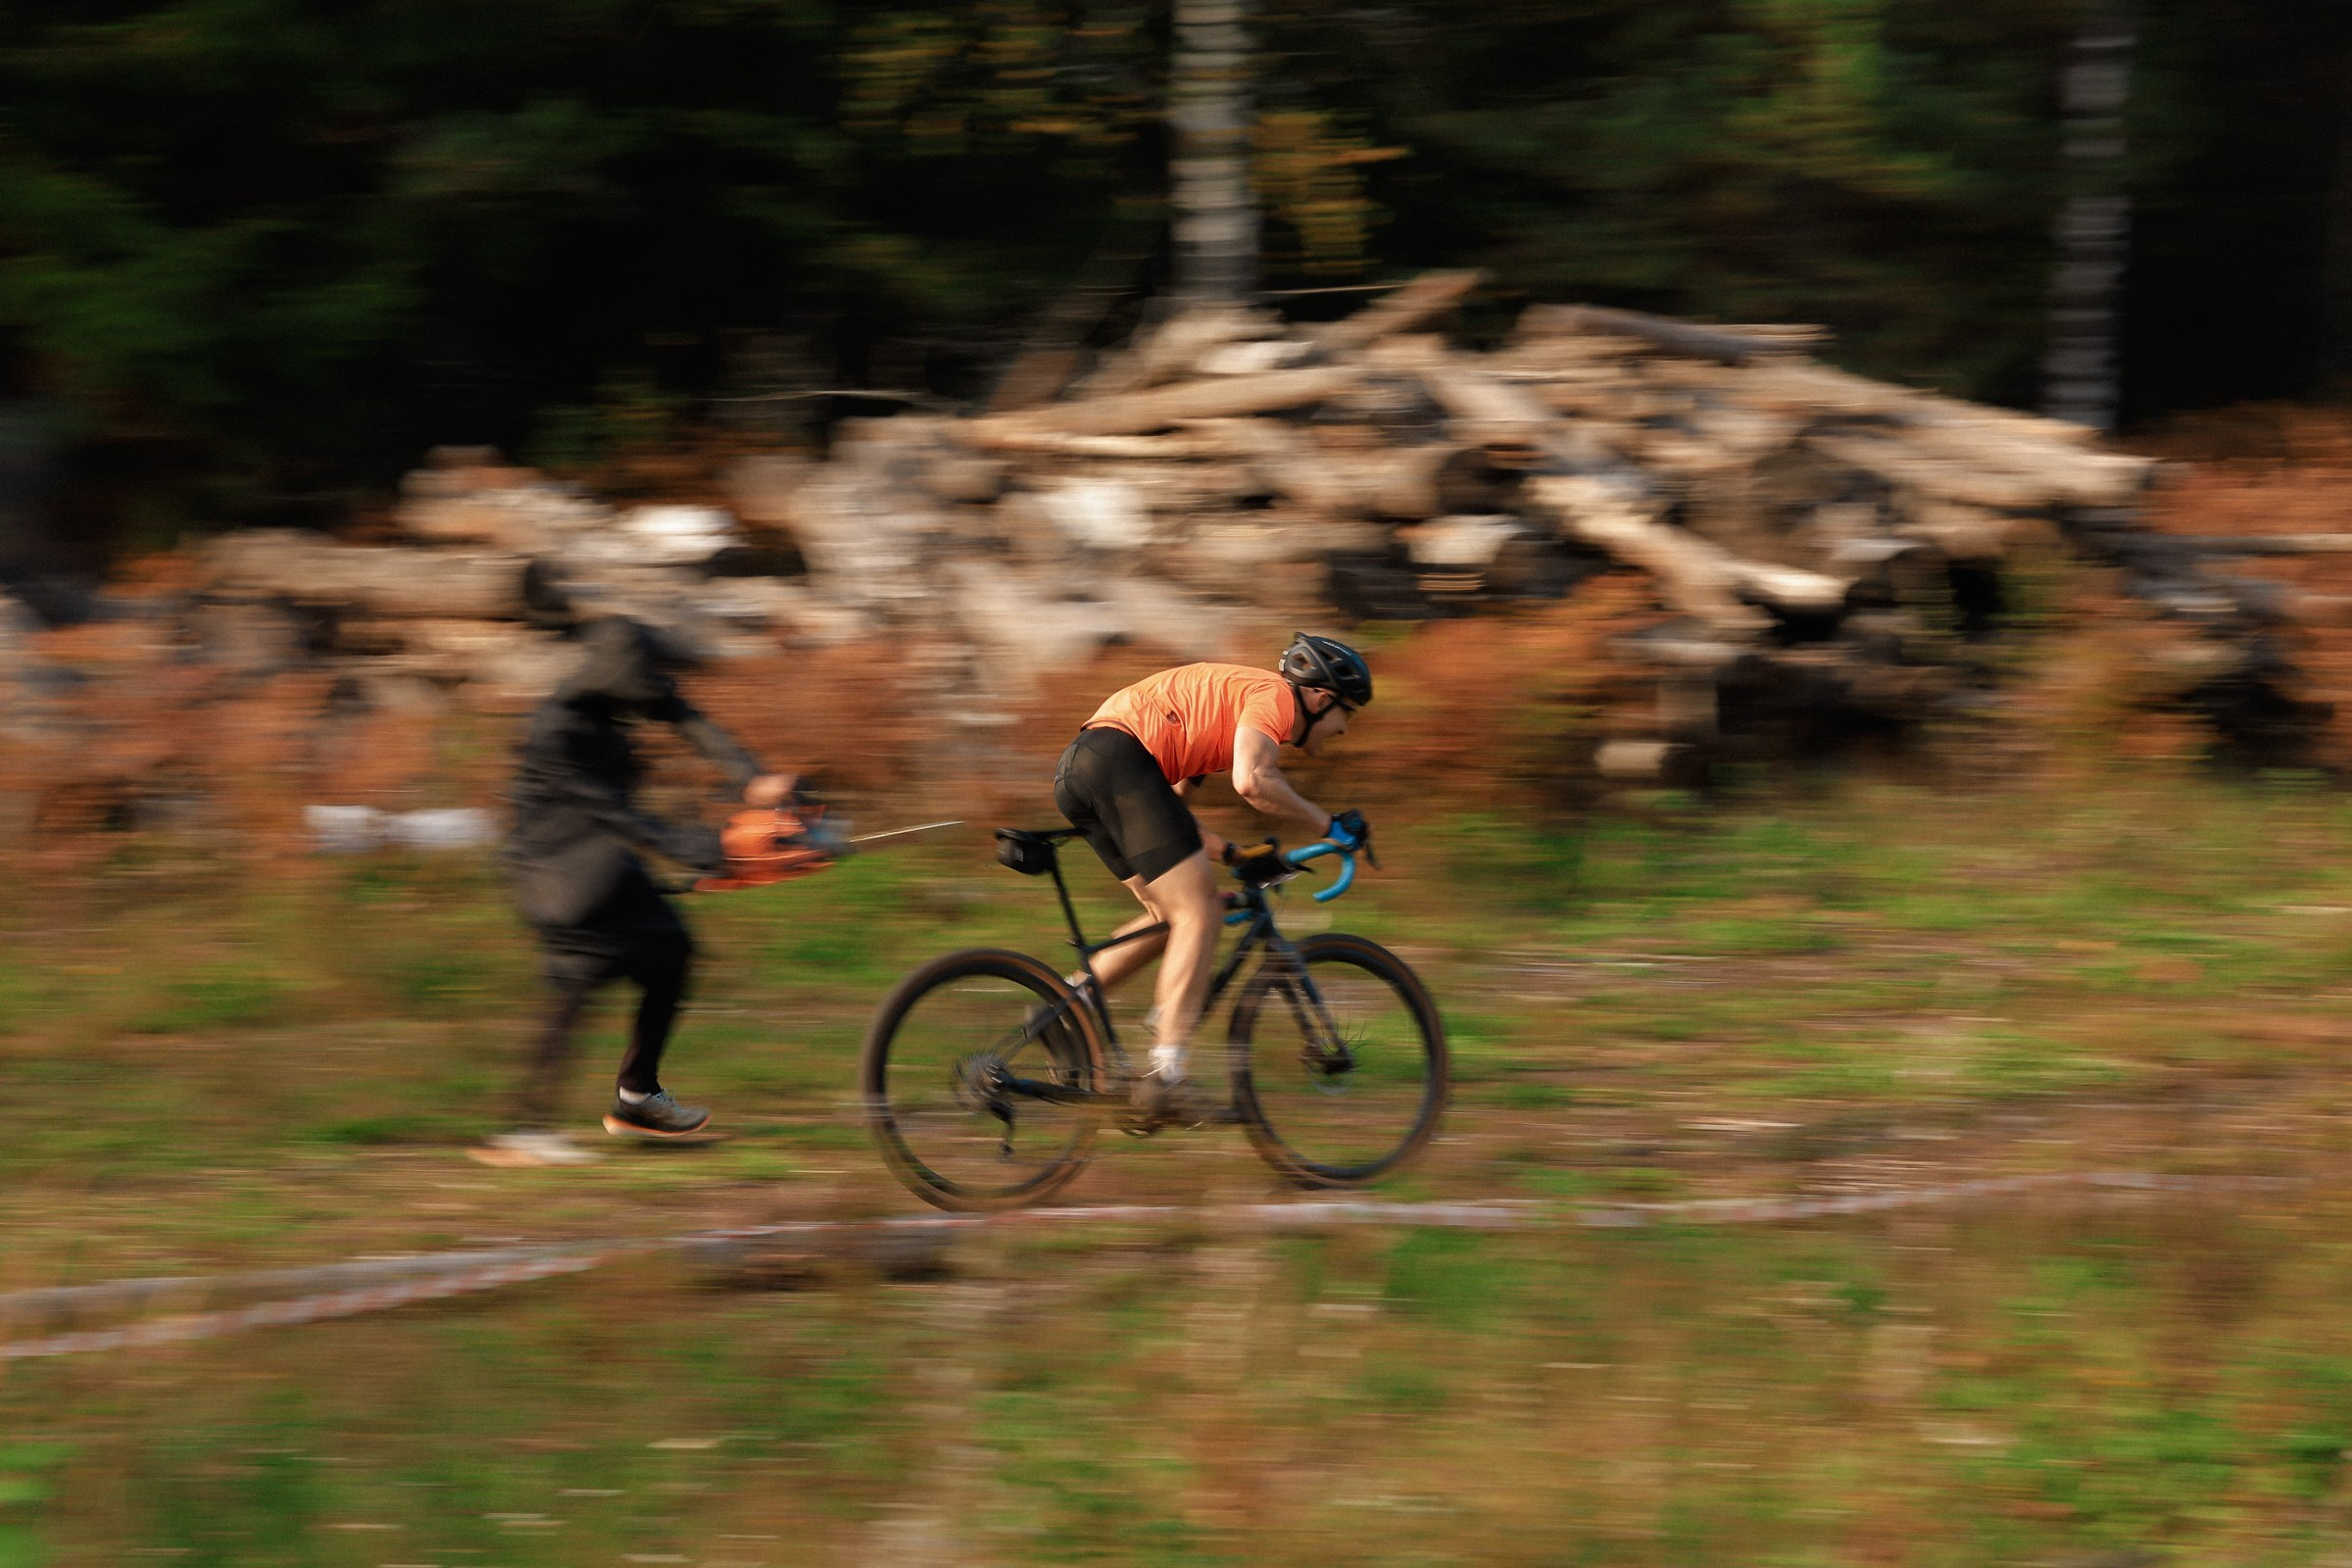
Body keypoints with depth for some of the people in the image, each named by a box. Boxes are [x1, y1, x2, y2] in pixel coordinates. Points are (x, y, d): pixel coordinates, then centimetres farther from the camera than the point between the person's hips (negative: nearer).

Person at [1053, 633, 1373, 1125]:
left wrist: (1231, 854, 26)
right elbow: (1253, 782, -19)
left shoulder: (1237, 693, 31)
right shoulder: (1274, 696, 1)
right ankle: (1164, 1080, -15)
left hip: (1075, 774, 10)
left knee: (1174, 915, 16)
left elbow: (1168, 801, 32)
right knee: (1199, 915, -8)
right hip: (1119, 760, -10)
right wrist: (1328, 826, -7)